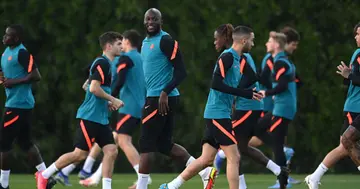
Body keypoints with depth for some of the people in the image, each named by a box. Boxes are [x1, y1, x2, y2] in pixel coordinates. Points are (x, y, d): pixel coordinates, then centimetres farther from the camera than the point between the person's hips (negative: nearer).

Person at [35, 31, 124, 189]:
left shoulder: (106, 64, 17)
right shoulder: (102, 63, -13)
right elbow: (94, 88, -23)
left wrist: (108, 103, 12)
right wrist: (113, 100, -13)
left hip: (101, 118, 9)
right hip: (90, 116, -9)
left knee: (111, 151, -3)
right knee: (80, 154, -5)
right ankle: (44, 175, 8)